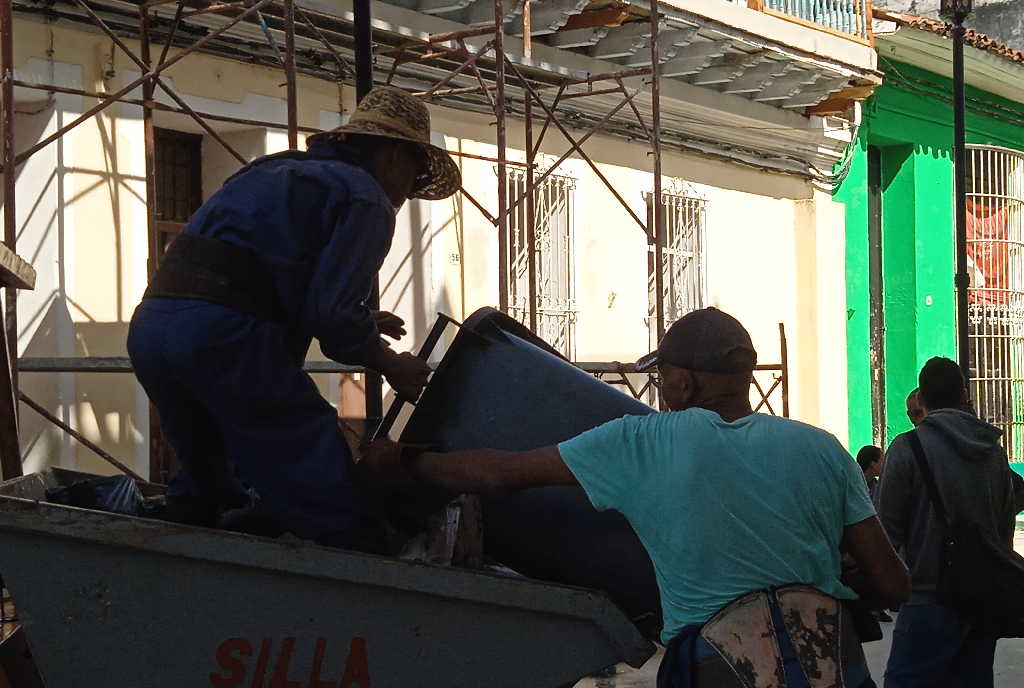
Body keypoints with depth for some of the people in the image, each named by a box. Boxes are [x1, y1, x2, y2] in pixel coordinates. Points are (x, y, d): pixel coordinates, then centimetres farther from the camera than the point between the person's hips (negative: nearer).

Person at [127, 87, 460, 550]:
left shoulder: (276, 171, 31)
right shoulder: (367, 199, 4)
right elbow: (330, 314, -8)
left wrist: (361, 321, 34)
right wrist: (389, 365, 10)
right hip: (224, 334, -9)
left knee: (208, 499, 25)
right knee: (333, 519, -5)